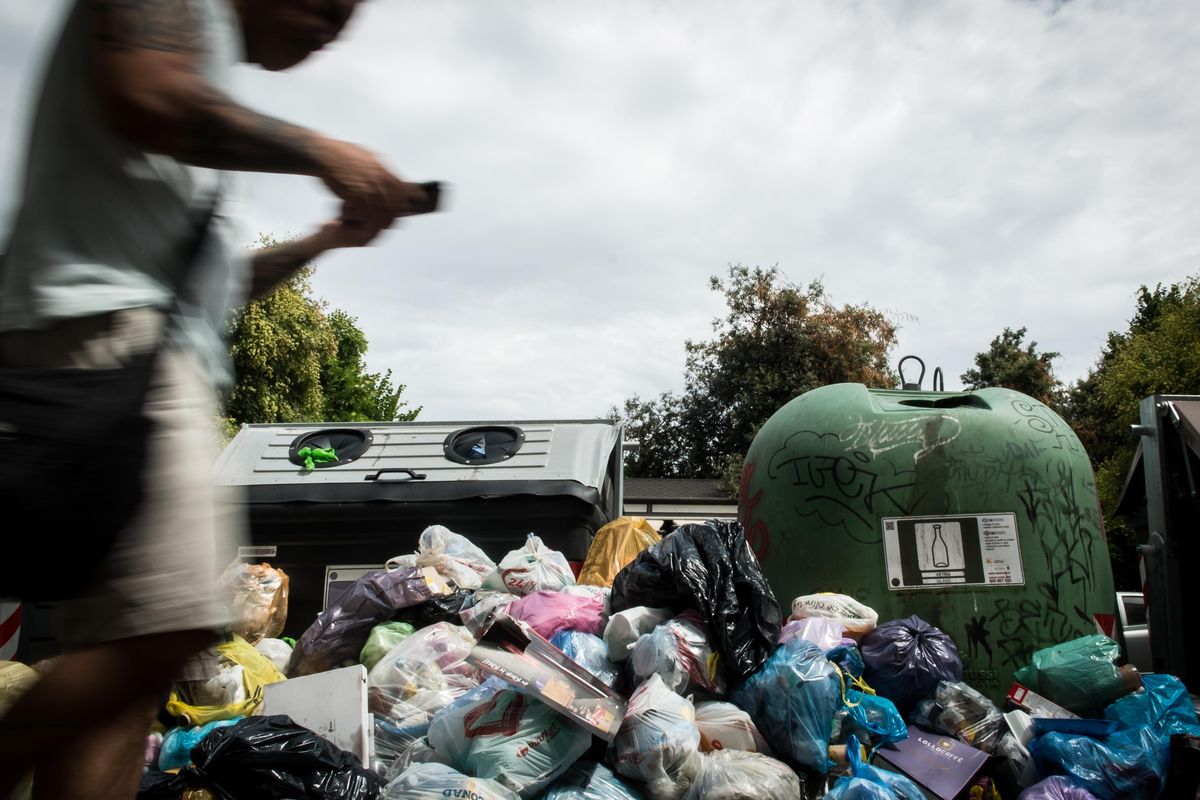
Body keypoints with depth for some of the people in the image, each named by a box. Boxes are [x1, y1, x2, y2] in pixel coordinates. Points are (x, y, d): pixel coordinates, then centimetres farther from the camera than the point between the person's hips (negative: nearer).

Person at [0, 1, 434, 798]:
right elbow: (143, 98, -15)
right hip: (110, 323, -10)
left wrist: (328, 238, 24)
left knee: (129, 650, 2)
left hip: (167, 351, 10)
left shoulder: (213, 90, 33)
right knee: (166, 622, -21)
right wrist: (318, 152, -6)